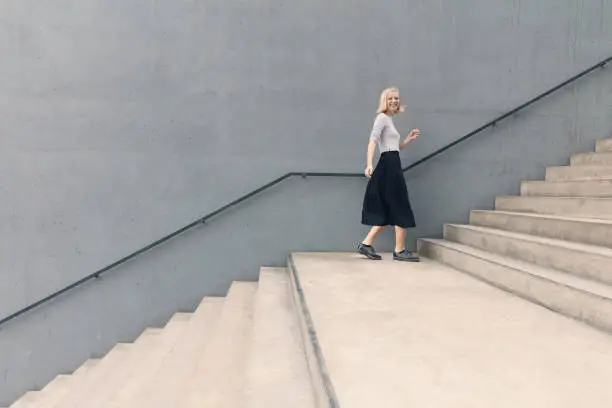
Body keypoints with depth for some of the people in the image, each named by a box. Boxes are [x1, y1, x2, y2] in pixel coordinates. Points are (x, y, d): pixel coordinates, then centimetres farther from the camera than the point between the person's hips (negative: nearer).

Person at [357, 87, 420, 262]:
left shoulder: (389, 120, 22)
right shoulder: (382, 118, -5)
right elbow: (372, 141, -20)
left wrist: (408, 139, 16)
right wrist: (369, 164, -32)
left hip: (392, 165, 10)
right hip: (389, 165, -9)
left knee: (388, 211, 9)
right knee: (401, 210, -4)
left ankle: (366, 244, 9)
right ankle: (400, 250, 3)